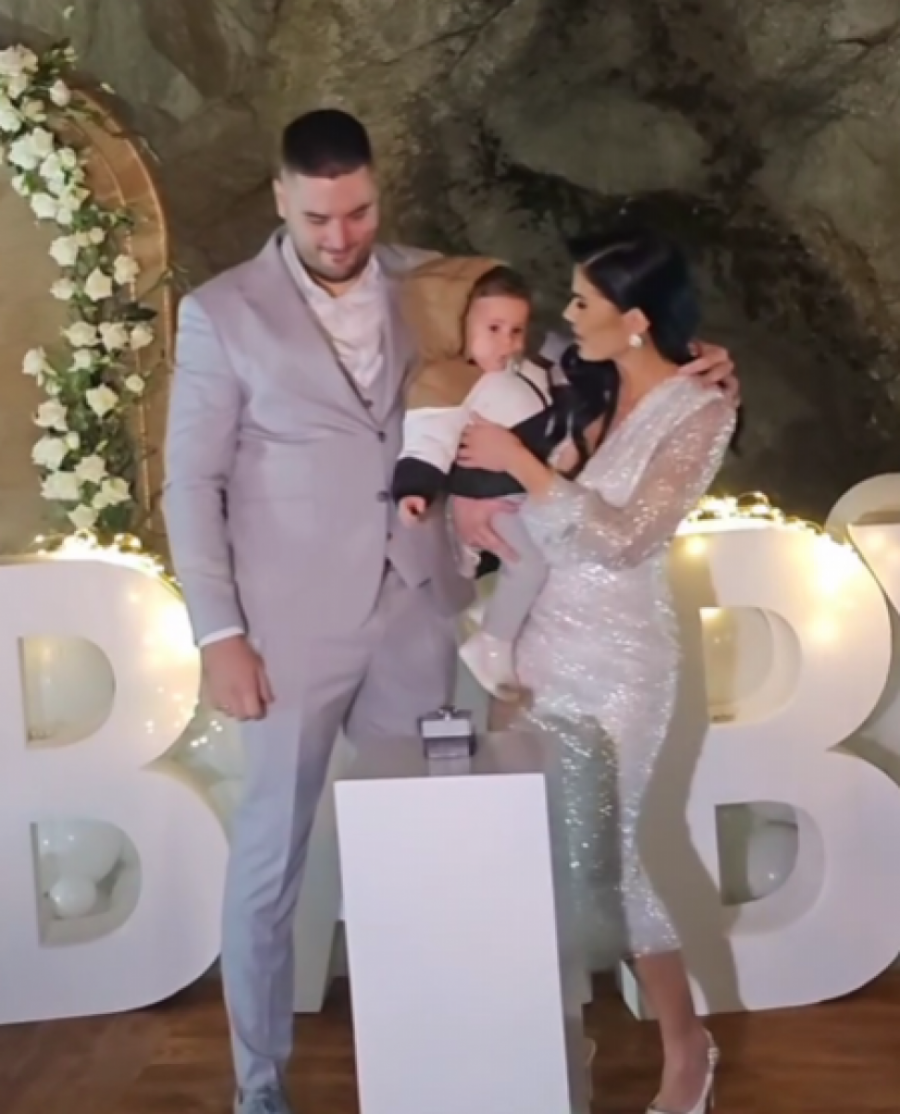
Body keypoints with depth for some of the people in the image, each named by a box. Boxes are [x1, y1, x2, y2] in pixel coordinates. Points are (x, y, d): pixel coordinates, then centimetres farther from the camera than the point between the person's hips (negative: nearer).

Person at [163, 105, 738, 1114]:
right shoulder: (221, 313, -5)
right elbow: (192, 483, -4)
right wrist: (219, 633, -10)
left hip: (416, 609, 3)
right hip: (295, 622, -3)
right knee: (269, 855, 5)